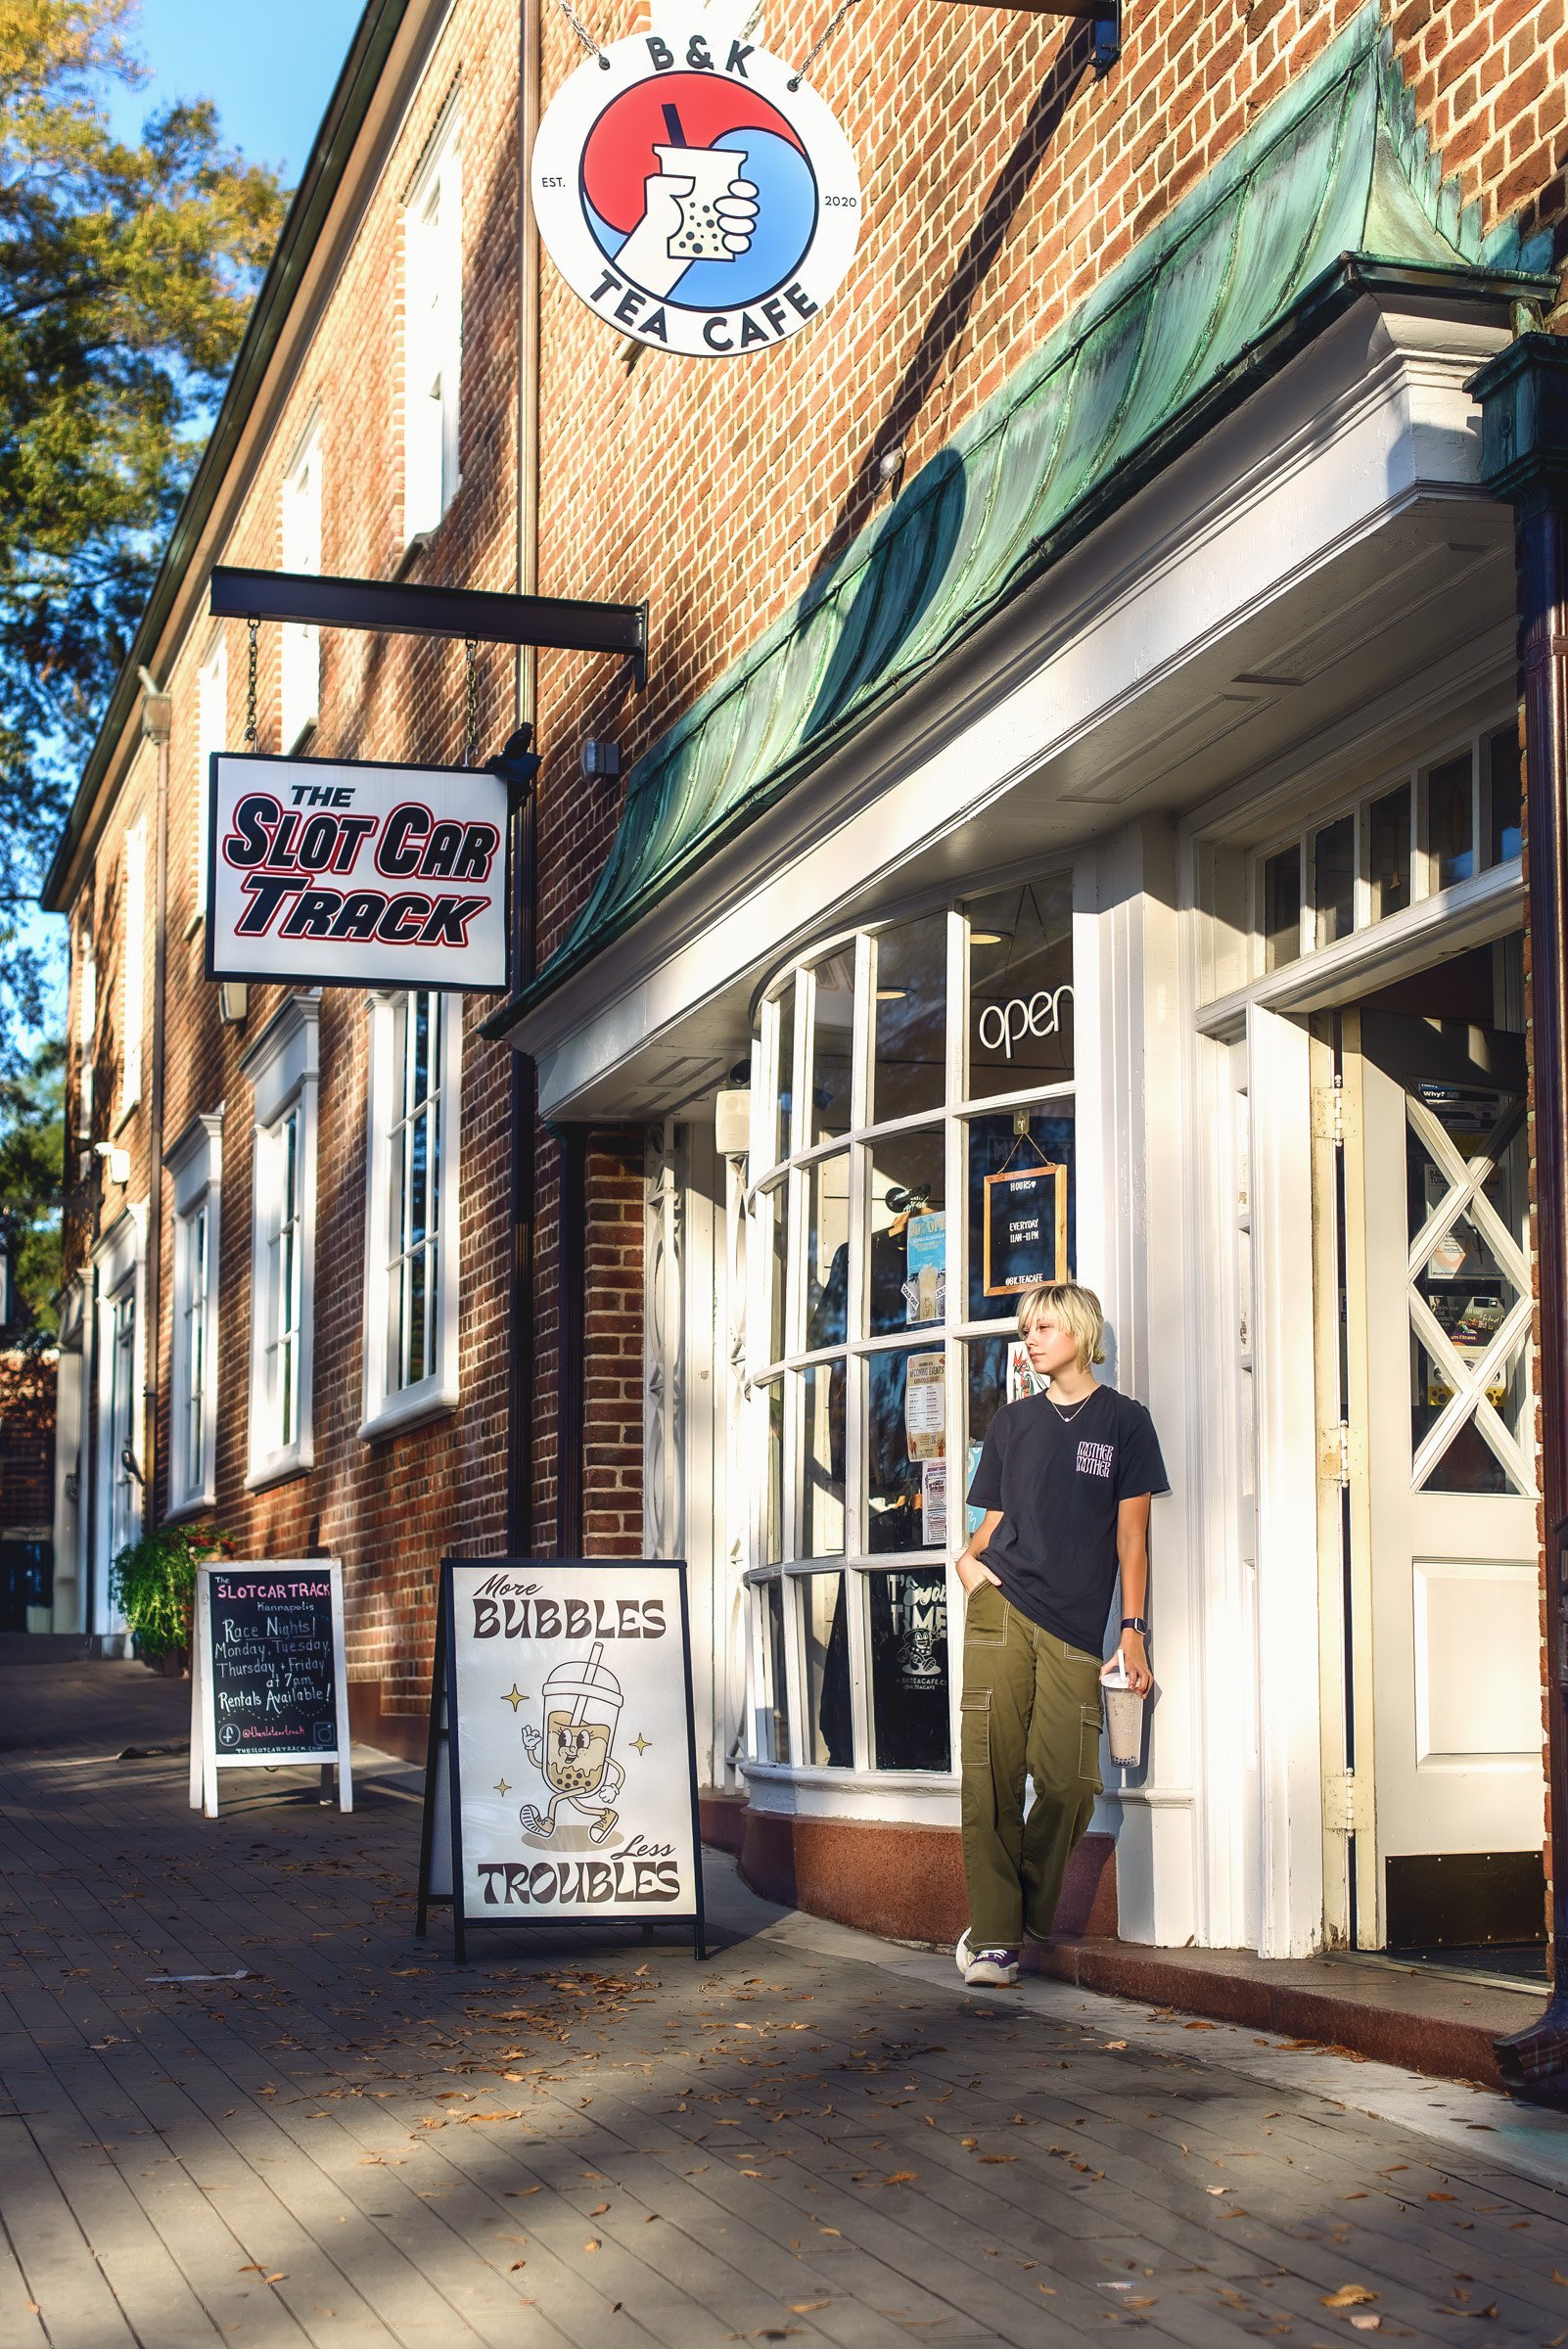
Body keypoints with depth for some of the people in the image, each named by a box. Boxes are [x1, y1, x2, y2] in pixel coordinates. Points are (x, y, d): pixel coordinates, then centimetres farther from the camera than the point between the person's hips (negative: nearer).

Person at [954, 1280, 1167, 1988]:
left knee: (1069, 1783, -9)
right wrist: (970, 1558, -2)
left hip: (1076, 1625, -2)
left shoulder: (1124, 1421, 10)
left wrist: (1133, 1627, -1)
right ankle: (991, 1937, -5)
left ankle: (1025, 1923, 9)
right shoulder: (1013, 1422, 18)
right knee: (991, 1775, -8)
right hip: (1001, 1607, 2)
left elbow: (1130, 1534, 7)